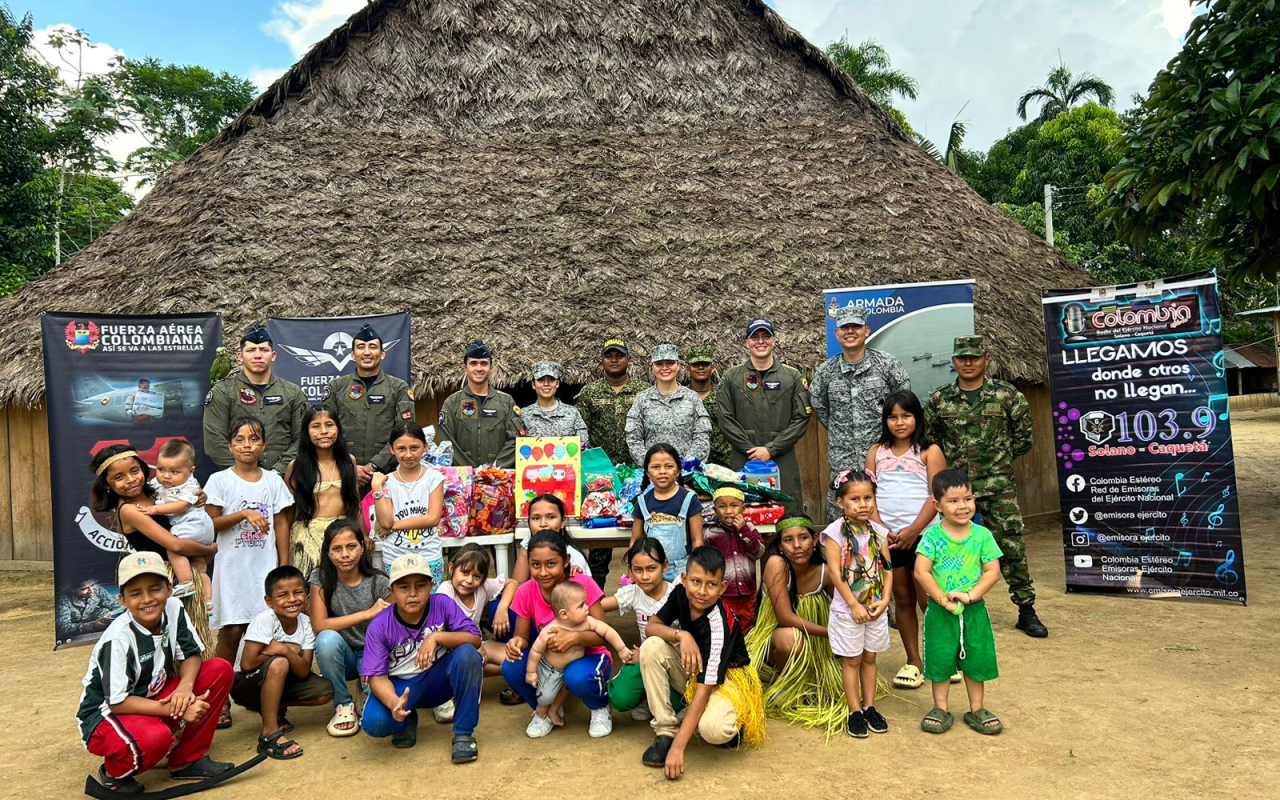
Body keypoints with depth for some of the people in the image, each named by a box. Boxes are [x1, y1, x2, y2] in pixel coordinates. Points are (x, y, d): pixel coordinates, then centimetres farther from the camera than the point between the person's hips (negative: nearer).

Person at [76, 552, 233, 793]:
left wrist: (185, 686, -25)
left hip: (151, 698, 6)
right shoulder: (118, 638, -26)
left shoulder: (173, 609, -11)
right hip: (106, 714, -6)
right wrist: (177, 709, -28)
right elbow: (118, 702, -24)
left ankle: (187, 759, 0)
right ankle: (114, 772, 0)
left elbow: (191, 655, -4)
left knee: (220, 670, -12)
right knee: (155, 737, -38)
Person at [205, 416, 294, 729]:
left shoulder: (273, 480, 6)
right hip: (233, 566, -2)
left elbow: (281, 523, 7)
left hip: (266, 566, 2)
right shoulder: (220, 480, 1)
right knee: (231, 630, -2)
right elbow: (212, 522, -3)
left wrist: (284, 564, 4)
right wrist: (244, 514, -19)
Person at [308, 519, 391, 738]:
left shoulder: (379, 582, -13)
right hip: (340, 655, 1)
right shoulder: (320, 578, -12)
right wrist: (368, 613, -28)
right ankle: (343, 705, -10)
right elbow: (319, 626, -22)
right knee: (327, 639, -34)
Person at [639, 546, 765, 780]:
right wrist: (681, 635, -33)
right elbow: (652, 626, -10)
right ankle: (665, 731, -14)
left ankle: (731, 724, 1)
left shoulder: (719, 625, -33)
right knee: (651, 647, -23)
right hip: (693, 668, 6)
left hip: (727, 678, -6)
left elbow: (703, 691, -35)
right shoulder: (680, 593, -16)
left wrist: (678, 747, -38)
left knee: (712, 728, -38)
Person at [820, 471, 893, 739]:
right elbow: (835, 572, -16)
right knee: (851, 659, 6)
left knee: (869, 657, 14)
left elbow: (887, 569, 2)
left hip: (876, 608, 4)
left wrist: (884, 600, -9)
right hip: (848, 609, -4)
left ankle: (869, 706, 26)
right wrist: (855, 605, -17)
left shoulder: (879, 532, 2)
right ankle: (855, 712, 16)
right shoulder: (835, 532, -12)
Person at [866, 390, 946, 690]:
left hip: (923, 534, -3)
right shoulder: (876, 452, 9)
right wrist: (879, 527, -9)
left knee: (928, 599, -2)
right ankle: (913, 661, 22)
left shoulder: (929, 451, 0)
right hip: (888, 537, 3)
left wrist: (913, 530, -16)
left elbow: (936, 496, -7)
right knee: (902, 598, 11)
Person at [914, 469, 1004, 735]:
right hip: (940, 611, -2)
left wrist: (971, 595, -19)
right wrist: (943, 599, -18)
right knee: (940, 660, 8)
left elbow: (993, 571, -8)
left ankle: (976, 710, 30)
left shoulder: (982, 535, -5)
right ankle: (941, 709, 24)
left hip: (974, 610, 2)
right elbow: (921, 572, -14)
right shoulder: (932, 535, -11)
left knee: (977, 660, 13)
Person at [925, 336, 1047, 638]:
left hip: (998, 485, -1)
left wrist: (1001, 458, 6)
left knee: (1011, 545, 0)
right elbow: (928, 438, 14)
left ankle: (1026, 610, 13)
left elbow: (1023, 434, 8)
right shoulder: (939, 399, 2)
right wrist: (947, 463, 7)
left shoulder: (1006, 394, -2)